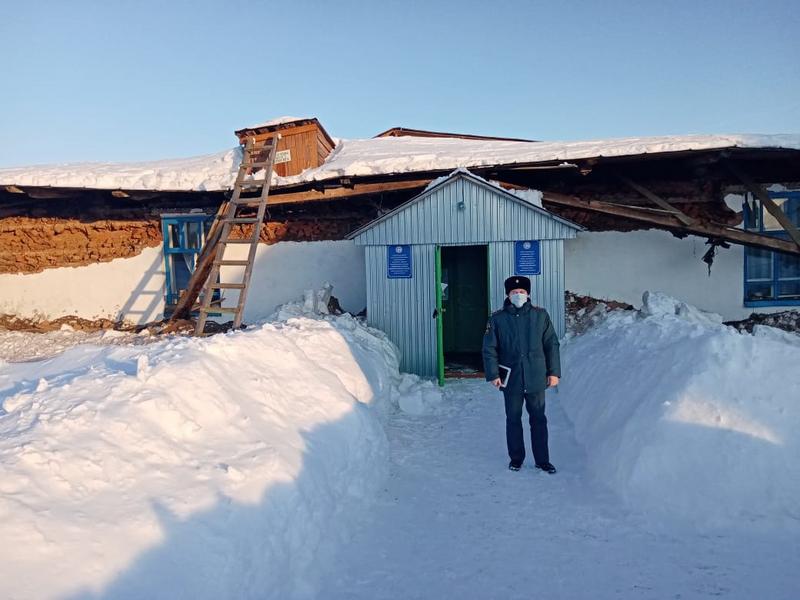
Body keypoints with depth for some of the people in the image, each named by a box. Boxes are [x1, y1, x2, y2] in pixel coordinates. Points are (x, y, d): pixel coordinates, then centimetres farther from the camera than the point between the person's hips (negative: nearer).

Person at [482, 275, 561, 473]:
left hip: (536, 379, 0)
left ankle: (542, 460, 22)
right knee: (513, 419, 11)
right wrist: (493, 374, -8)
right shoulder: (497, 319, -1)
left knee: (539, 420, 9)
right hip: (511, 380, 0)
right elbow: (489, 349, -1)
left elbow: (552, 344, 4)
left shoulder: (541, 315, 0)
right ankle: (516, 459, 26)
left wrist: (554, 372, 1)